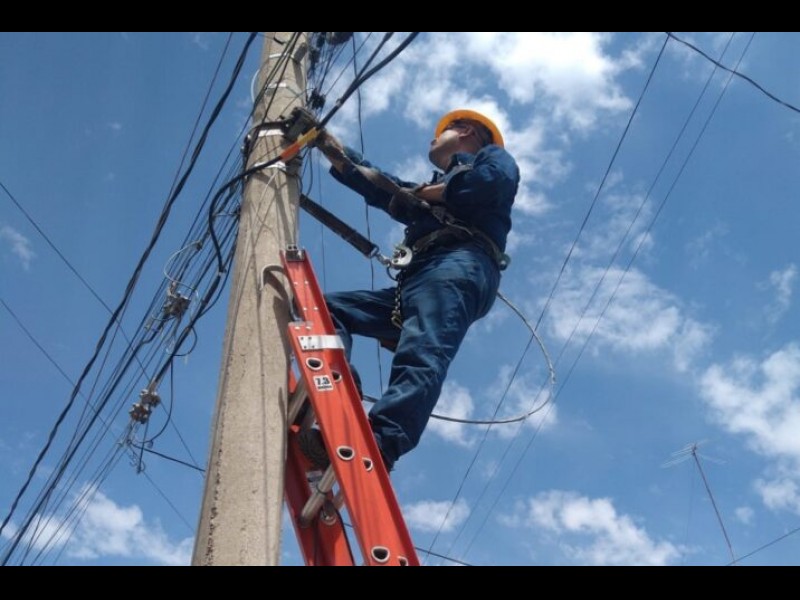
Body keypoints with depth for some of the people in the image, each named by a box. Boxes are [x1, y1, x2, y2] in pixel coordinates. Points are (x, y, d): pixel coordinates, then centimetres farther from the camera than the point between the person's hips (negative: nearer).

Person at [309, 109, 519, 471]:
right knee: (328, 309, 3)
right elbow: (376, 184, 37)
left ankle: (379, 445, -54)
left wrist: (425, 194, 7)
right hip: (418, 279, 9)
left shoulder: (492, 156, 23)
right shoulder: (432, 188, 43)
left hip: (460, 266, -9)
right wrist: (324, 141, 38)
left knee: (421, 355, -31)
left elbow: (496, 179, -2)